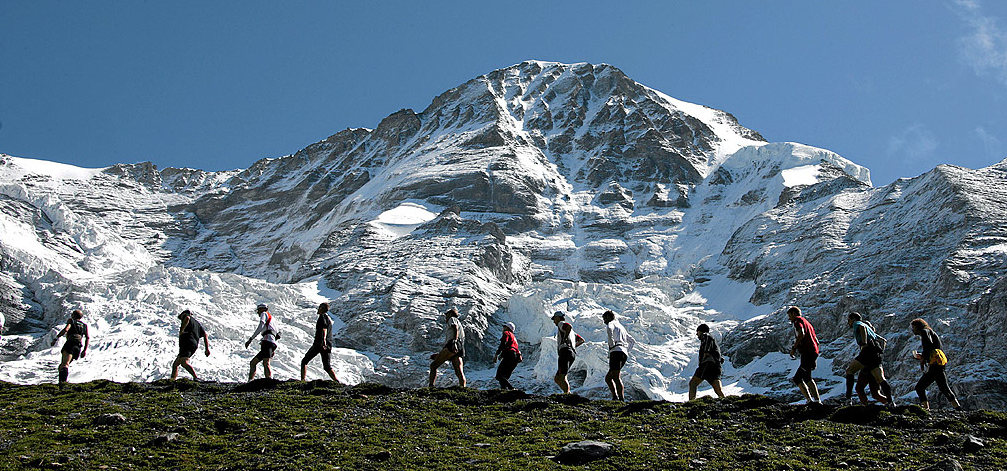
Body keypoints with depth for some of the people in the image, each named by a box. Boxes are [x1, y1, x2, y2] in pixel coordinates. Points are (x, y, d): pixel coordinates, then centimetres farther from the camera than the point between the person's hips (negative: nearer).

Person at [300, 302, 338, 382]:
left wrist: (323, 339, -36)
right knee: (327, 367, 6)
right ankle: (337, 382, -13)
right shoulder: (329, 319, 24)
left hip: (319, 343, -8)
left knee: (304, 361, 4)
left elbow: (324, 327, -21)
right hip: (328, 345, 8)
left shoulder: (322, 316, -2)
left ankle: (302, 380, -8)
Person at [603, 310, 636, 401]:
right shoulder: (621, 327, 34)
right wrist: (627, 351, 29)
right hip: (624, 355, 9)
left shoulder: (611, 323, 8)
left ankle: (621, 399, -30)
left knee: (616, 377, -19)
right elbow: (633, 341, 41)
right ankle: (615, 396, -8)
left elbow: (609, 329, -19)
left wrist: (611, 344, -15)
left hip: (617, 351, -9)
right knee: (608, 378, 10)